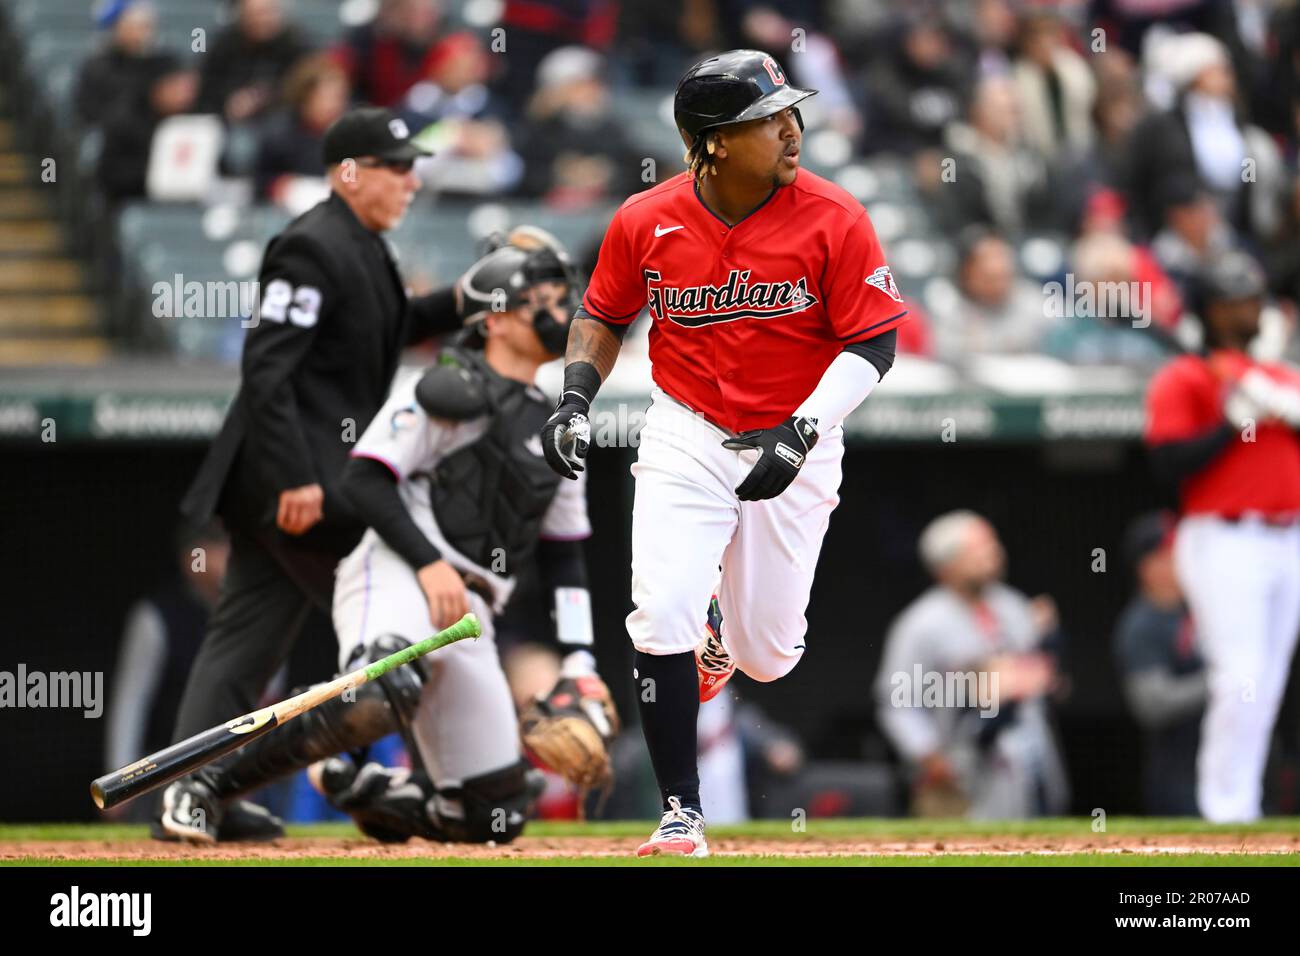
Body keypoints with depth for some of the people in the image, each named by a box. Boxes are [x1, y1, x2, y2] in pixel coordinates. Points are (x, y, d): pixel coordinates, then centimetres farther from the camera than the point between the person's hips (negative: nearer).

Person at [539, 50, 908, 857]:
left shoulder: (834, 220, -15)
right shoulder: (645, 222, -8)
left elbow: (873, 342, -13)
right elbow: (605, 315, 10)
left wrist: (803, 432, -25)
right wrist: (575, 402, -5)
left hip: (796, 446, -1)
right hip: (687, 435, 1)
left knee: (767, 657, 5)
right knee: (661, 616, -17)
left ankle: (729, 624, 45)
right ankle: (683, 813, -3)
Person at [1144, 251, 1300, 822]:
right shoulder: (1183, 379, 1)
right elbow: (1167, 462, -11)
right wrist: (1234, 423, -16)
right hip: (1223, 543, -6)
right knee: (1240, 679, -15)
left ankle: (1243, 809, 10)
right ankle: (1225, 812, -9)